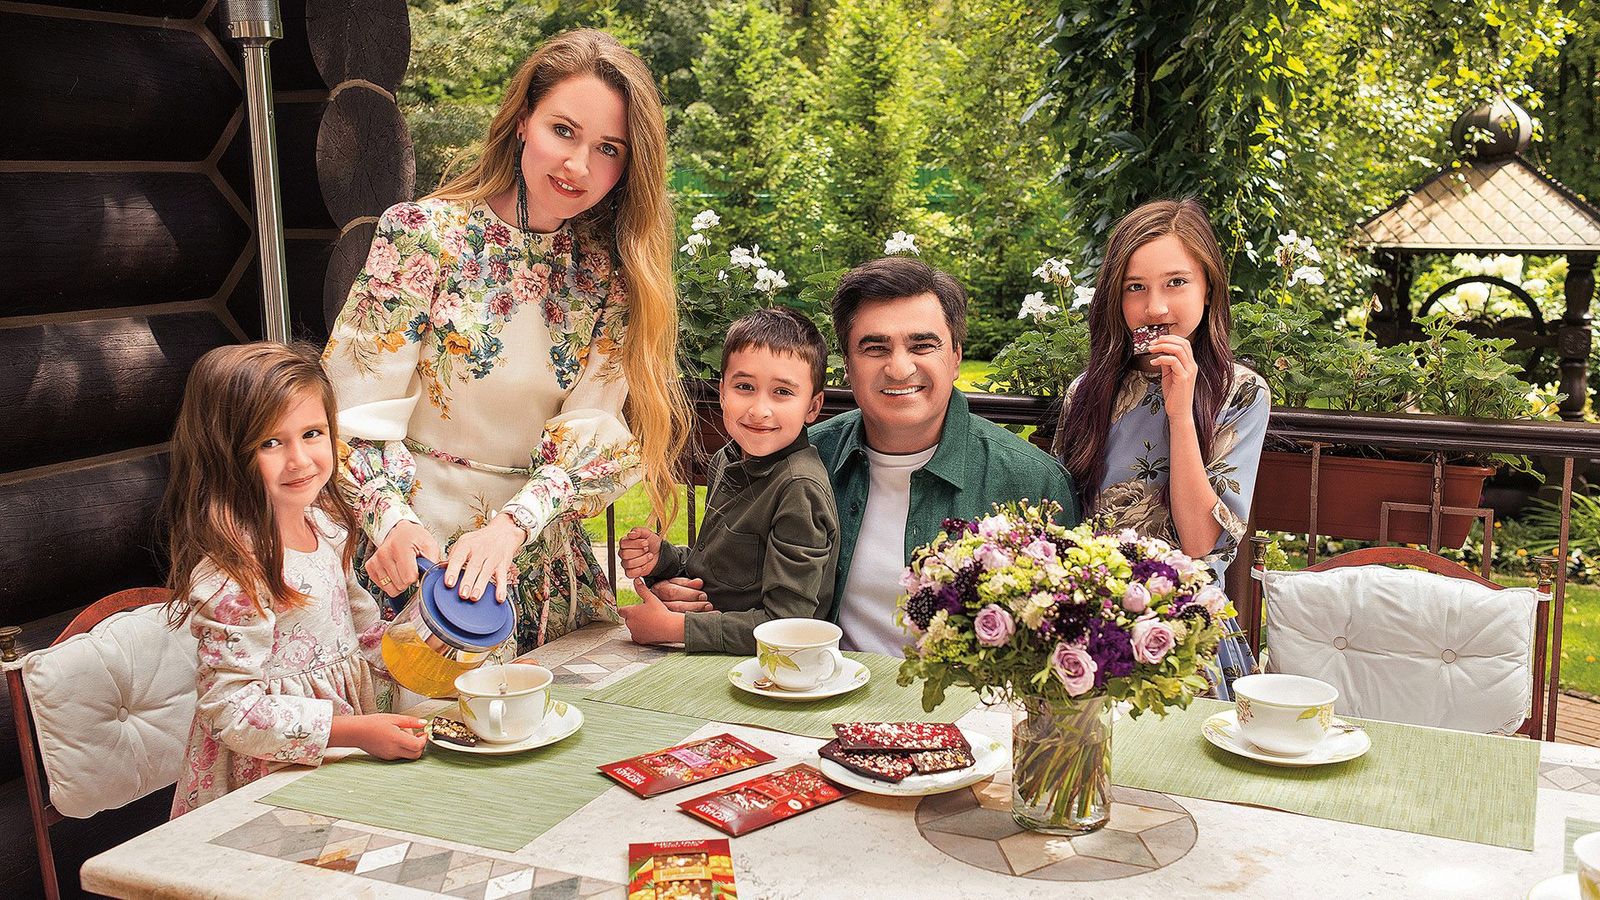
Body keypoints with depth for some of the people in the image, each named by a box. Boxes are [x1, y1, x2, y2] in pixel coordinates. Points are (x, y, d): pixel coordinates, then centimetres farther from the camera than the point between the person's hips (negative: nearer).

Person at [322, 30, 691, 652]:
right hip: (416, 552, -3)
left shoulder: (613, 271, -2)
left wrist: (510, 526, -26)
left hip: (544, 550, 3)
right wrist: (393, 523, -30)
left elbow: (592, 430, -10)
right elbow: (360, 406, -13)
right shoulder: (423, 233, -11)